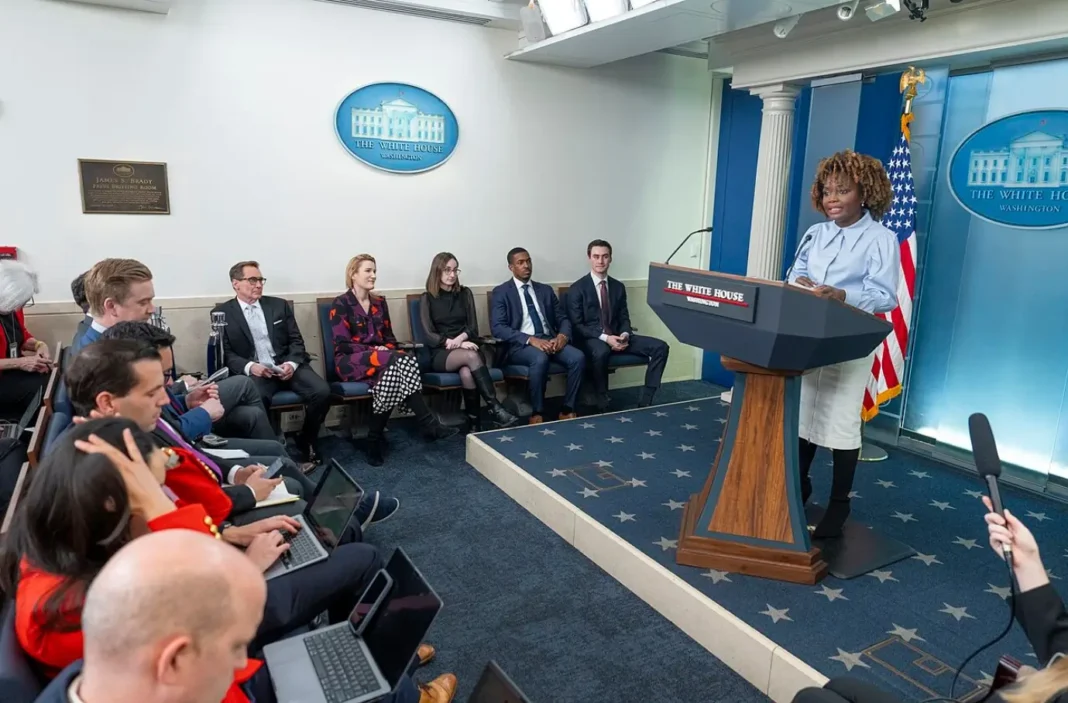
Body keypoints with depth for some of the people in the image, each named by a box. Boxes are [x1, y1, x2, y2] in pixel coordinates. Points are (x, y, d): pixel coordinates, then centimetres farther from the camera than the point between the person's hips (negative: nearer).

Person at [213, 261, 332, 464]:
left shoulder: (279, 305, 15)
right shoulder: (222, 312, 8)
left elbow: (296, 341, 10)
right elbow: (225, 353, 1)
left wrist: (292, 363, -11)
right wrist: (249, 366, -18)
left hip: (286, 366, 3)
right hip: (253, 371, -3)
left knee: (322, 391, -23)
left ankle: (306, 441, 2)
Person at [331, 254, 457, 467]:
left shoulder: (379, 302, 17)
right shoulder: (341, 304, -2)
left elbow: (389, 336, 16)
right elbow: (342, 344, -9)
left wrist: (387, 350, -7)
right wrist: (374, 351, -17)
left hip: (383, 358, 5)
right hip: (351, 361, -5)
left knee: (394, 369, -35)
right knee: (400, 360, -34)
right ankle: (428, 423, -33)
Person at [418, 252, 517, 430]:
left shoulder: (465, 293, 14)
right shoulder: (427, 298, 6)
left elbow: (473, 327, 7)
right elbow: (430, 336, -4)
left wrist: (460, 339, -15)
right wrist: (456, 344, -18)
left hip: (466, 346, 2)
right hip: (440, 354, -2)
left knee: (467, 372, -35)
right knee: (471, 356, -36)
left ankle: (476, 425, -34)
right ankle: (496, 409, -39)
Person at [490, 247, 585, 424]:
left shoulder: (545, 290, 19)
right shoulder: (501, 292, 3)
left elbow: (563, 319, 16)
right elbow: (498, 328, -10)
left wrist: (563, 336, -10)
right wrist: (531, 339, -22)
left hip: (549, 340, 5)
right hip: (520, 345, -4)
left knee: (578, 357, -24)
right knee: (540, 358, -37)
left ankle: (568, 410, -12)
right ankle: (537, 413, -21)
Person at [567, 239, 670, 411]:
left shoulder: (618, 287, 13)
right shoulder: (577, 289, -3)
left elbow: (624, 318, 13)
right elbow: (576, 325, -10)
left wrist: (625, 334, -12)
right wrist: (604, 338, -22)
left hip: (616, 336, 6)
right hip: (591, 339, -5)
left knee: (660, 347, -14)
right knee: (600, 352, -42)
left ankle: (645, 402, -13)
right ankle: (603, 406, -24)